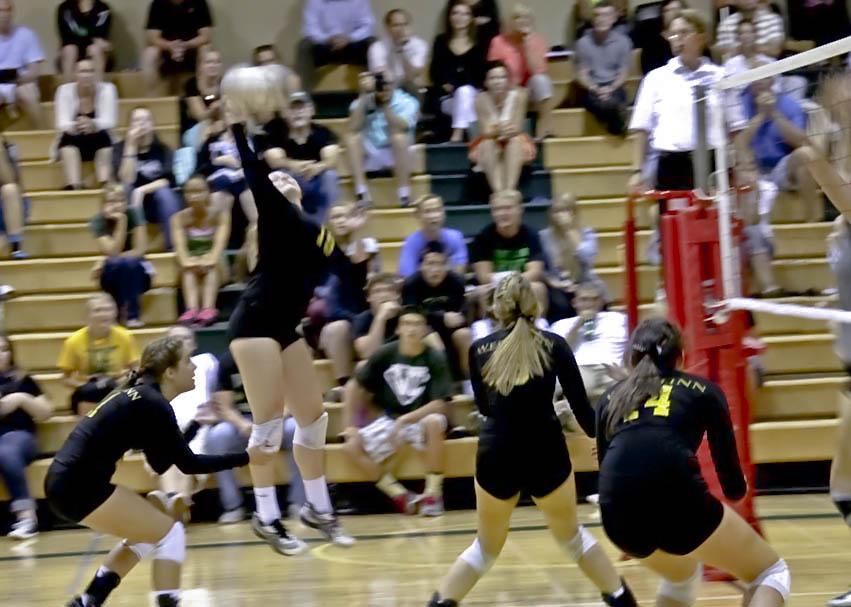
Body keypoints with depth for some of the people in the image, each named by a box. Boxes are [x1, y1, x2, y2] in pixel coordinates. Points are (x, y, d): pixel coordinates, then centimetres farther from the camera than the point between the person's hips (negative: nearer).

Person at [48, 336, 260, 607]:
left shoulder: (142, 395, 15)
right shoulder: (152, 404, -12)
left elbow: (160, 464, 16)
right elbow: (188, 463, -9)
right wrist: (246, 456, -3)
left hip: (68, 481, 9)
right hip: (80, 486, -9)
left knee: (148, 531, 22)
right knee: (170, 533, -1)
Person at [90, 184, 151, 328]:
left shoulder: (133, 214, -11)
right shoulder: (98, 221, -11)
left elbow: (140, 250, -15)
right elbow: (113, 252, -21)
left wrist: (105, 261, -19)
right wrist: (121, 222, -27)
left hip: (137, 274, 0)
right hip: (113, 277, 0)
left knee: (129, 262, -33)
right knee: (114, 264, -33)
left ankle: (132, 315, -25)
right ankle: (122, 313, -22)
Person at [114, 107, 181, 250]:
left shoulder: (162, 149, 2)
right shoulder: (120, 148, 0)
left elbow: (168, 181, -11)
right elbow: (127, 181, -16)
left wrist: (142, 191, -24)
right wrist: (131, 146, -20)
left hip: (159, 203, 0)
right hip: (132, 204, 0)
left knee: (164, 192, -32)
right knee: (125, 190, -30)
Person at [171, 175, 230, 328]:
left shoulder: (220, 214, -3)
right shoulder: (179, 218, -2)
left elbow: (220, 242, -18)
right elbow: (179, 244, -17)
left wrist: (210, 260, -38)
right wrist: (186, 261, -39)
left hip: (214, 269, 0)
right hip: (191, 271, 0)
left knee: (212, 265, -33)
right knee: (188, 267, -32)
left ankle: (208, 309, -55)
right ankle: (192, 309, -56)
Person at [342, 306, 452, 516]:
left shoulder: (435, 359, -12)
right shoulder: (385, 354, -7)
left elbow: (439, 404, -17)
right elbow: (355, 387, 3)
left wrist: (406, 419, -26)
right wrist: (350, 425, -2)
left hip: (421, 418, -3)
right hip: (390, 419, 3)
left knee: (434, 422, -38)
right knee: (353, 447, -20)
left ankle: (432, 493, -25)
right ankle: (400, 495, -12)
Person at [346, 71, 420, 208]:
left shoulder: (407, 103, -6)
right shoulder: (362, 102, 0)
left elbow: (399, 128, -23)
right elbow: (352, 130, -17)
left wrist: (384, 105, -23)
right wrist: (364, 96, -19)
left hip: (397, 156, -2)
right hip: (369, 157, 2)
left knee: (399, 136, -32)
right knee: (352, 137, -24)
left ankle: (404, 195, -30)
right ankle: (362, 194, -32)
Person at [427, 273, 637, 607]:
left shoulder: (480, 350, 6)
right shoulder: (553, 344, 0)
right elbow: (580, 405, 0)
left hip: (496, 457, 1)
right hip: (546, 455, -1)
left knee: (486, 546, 21)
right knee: (570, 536, 23)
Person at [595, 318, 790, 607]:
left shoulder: (611, 397, 26)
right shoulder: (702, 390, 19)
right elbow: (734, 488, 21)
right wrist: (738, 487, 45)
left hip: (618, 515, 4)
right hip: (677, 499, -4)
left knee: (681, 575, 36)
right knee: (772, 574, 16)